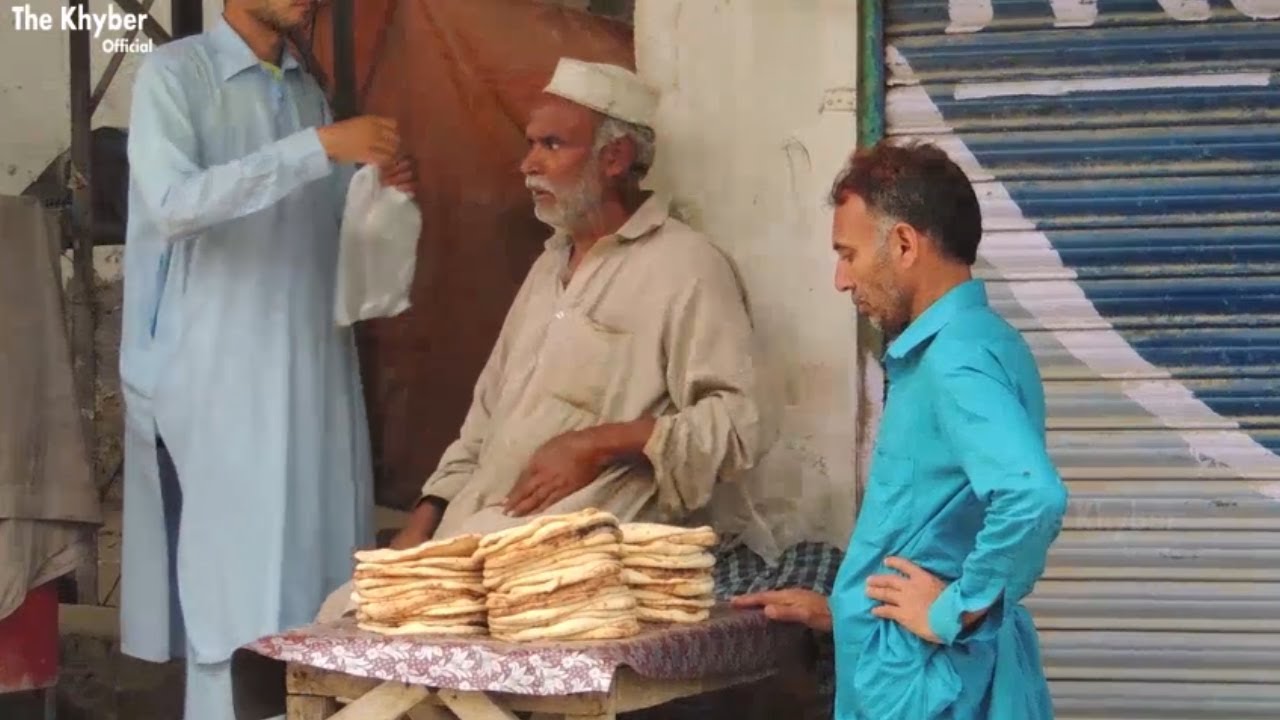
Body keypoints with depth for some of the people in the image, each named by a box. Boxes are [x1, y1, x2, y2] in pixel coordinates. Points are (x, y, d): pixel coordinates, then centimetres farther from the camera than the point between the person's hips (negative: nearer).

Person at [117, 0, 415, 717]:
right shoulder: (174, 74, -6)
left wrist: (380, 188, 0)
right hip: (218, 377, -6)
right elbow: (172, 203, -21)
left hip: (315, 371, 6)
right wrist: (320, 146, -25)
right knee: (233, 584, -6)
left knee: (315, 571, 4)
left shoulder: (308, 87, 15)